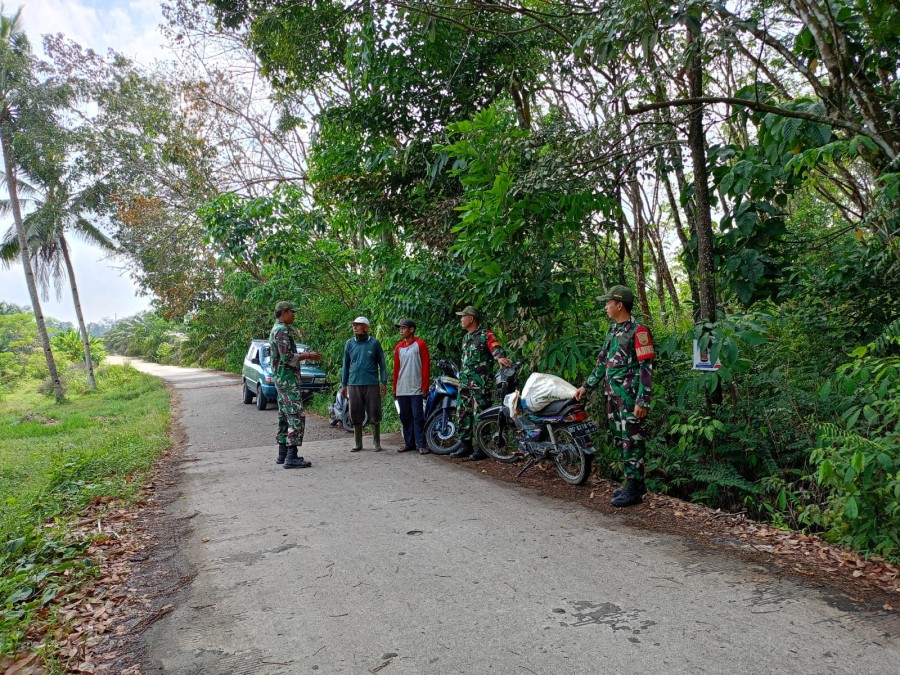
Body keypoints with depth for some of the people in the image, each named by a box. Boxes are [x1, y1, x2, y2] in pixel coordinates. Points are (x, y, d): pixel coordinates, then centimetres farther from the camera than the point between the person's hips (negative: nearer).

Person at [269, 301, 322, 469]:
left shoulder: (276, 329, 18)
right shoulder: (282, 330, -15)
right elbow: (287, 357, -22)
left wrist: (304, 355, 15)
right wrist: (307, 356, -12)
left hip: (282, 379, 11)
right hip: (288, 378, -11)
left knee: (285, 416, 14)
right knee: (296, 416, -11)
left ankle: (283, 454, 19)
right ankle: (291, 458, -13)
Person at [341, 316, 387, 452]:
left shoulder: (374, 343, 2)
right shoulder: (349, 344, 8)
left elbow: (382, 363, 5)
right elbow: (345, 365, 13)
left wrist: (384, 382, 0)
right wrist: (343, 384, 11)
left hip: (372, 385, -2)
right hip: (354, 385, 2)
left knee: (374, 415, 1)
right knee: (356, 416, 6)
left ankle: (376, 443, 14)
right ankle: (357, 443, 18)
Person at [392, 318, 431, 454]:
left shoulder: (420, 344, -3)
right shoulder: (399, 347, 12)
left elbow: (426, 366, -5)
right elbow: (396, 368, 16)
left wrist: (425, 387, -9)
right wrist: (394, 388, 14)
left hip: (416, 388, -5)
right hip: (402, 389, 5)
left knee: (417, 417, -5)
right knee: (405, 417, 8)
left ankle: (421, 444, -1)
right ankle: (409, 443, 17)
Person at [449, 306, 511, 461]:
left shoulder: (485, 335, -6)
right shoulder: (466, 338, 21)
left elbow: (495, 347, -24)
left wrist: (500, 357, -46)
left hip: (480, 383, -9)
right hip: (465, 382, 9)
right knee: (463, 414, 9)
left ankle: (483, 448, 0)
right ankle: (466, 446, 17)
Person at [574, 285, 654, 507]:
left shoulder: (638, 331, -12)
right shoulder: (613, 330, 15)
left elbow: (647, 368, -15)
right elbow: (602, 361, 21)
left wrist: (643, 401, -19)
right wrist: (586, 386, 19)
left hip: (630, 397, -9)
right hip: (613, 395, 9)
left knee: (632, 441, -3)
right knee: (619, 440, 13)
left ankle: (634, 489, 6)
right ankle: (634, 482, 24)